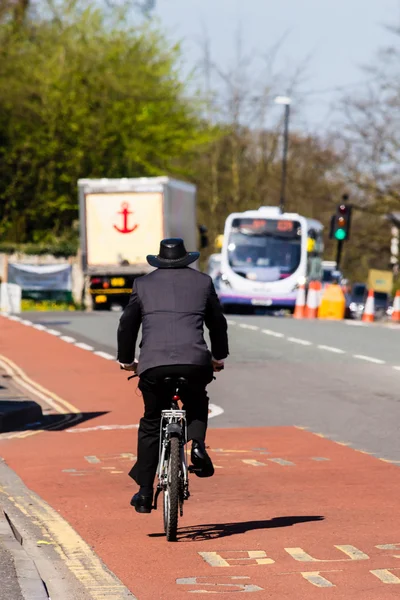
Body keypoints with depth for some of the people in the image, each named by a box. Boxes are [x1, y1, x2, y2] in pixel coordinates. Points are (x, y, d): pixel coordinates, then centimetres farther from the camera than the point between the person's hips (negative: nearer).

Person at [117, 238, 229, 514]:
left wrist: (126, 359, 34)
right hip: (194, 361, 0)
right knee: (197, 405, 29)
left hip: (153, 364, 0)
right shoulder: (203, 281, 17)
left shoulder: (143, 284, 17)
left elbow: (127, 324, 21)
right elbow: (218, 322, 23)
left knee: (151, 425, 14)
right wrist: (219, 356, 37)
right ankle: (197, 443, -1)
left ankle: (145, 493, 11)